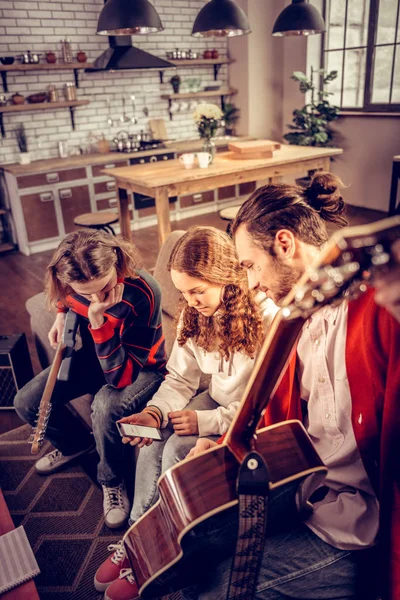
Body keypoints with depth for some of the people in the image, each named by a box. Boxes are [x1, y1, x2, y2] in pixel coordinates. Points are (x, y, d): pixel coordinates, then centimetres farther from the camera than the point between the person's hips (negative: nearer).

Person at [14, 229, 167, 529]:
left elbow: (120, 377, -34)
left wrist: (97, 318, -42)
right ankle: (75, 443, 26)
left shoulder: (142, 293, -37)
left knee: (106, 406, -36)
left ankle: (112, 480, -4)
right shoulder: (71, 282, -20)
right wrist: (62, 314, -8)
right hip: (94, 355, 6)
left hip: (141, 367, -5)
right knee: (26, 402, -5)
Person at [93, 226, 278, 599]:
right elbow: (180, 378, 1)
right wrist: (155, 412, -18)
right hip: (216, 400, 7)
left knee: (178, 450, -22)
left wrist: (204, 421, -25)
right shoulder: (194, 314, -5)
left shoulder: (265, 316, -27)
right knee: (153, 441, -14)